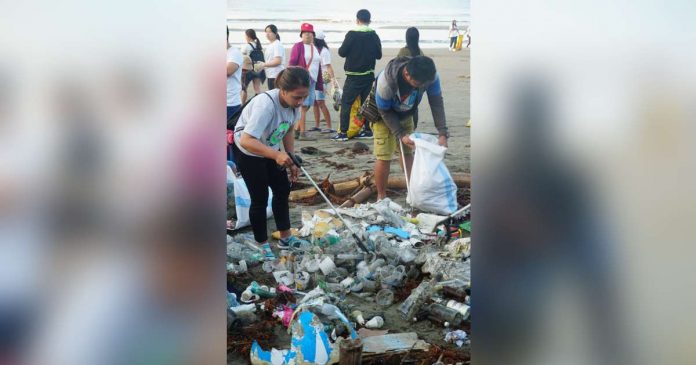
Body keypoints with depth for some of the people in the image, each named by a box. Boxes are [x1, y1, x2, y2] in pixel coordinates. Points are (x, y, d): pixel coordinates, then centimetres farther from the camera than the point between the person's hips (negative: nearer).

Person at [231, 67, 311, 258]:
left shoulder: (294, 102, -16)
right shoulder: (265, 105, -39)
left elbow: (288, 130, 2)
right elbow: (246, 141, -44)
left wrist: (291, 160, -2)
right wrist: (277, 155, -52)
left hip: (271, 150, 8)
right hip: (248, 151, -7)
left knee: (283, 189, 13)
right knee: (260, 197, -3)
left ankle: (285, 238, 26)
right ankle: (262, 245, 13)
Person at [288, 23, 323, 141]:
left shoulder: (315, 49, 17)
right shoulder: (298, 46, -3)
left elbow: (318, 67, 19)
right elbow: (292, 63, -7)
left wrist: (320, 84, 15)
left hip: (312, 81, 7)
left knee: (307, 106, 8)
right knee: (304, 106, -8)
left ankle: (296, 130, 17)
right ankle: (302, 133, -5)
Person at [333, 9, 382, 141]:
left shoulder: (352, 34, -12)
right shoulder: (374, 36, 2)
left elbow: (342, 52, -9)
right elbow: (379, 55, 9)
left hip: (354, 76, -5)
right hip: (369, 75, 5)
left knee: (346, 102, -1)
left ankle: (343, 132, -6)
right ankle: (367, 130, 15)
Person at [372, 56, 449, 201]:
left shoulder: (430, 75, -31)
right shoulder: (386, 82, -42)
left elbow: (436, 103, -21)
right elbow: (385, 112, -26)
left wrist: (443, 133, -26)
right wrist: (400, 134, -29)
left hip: (405, 115, 5)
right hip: (384, 116, -4)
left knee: (407, 152, 13)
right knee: (384, 156, -10)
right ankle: (381, 197, 5)